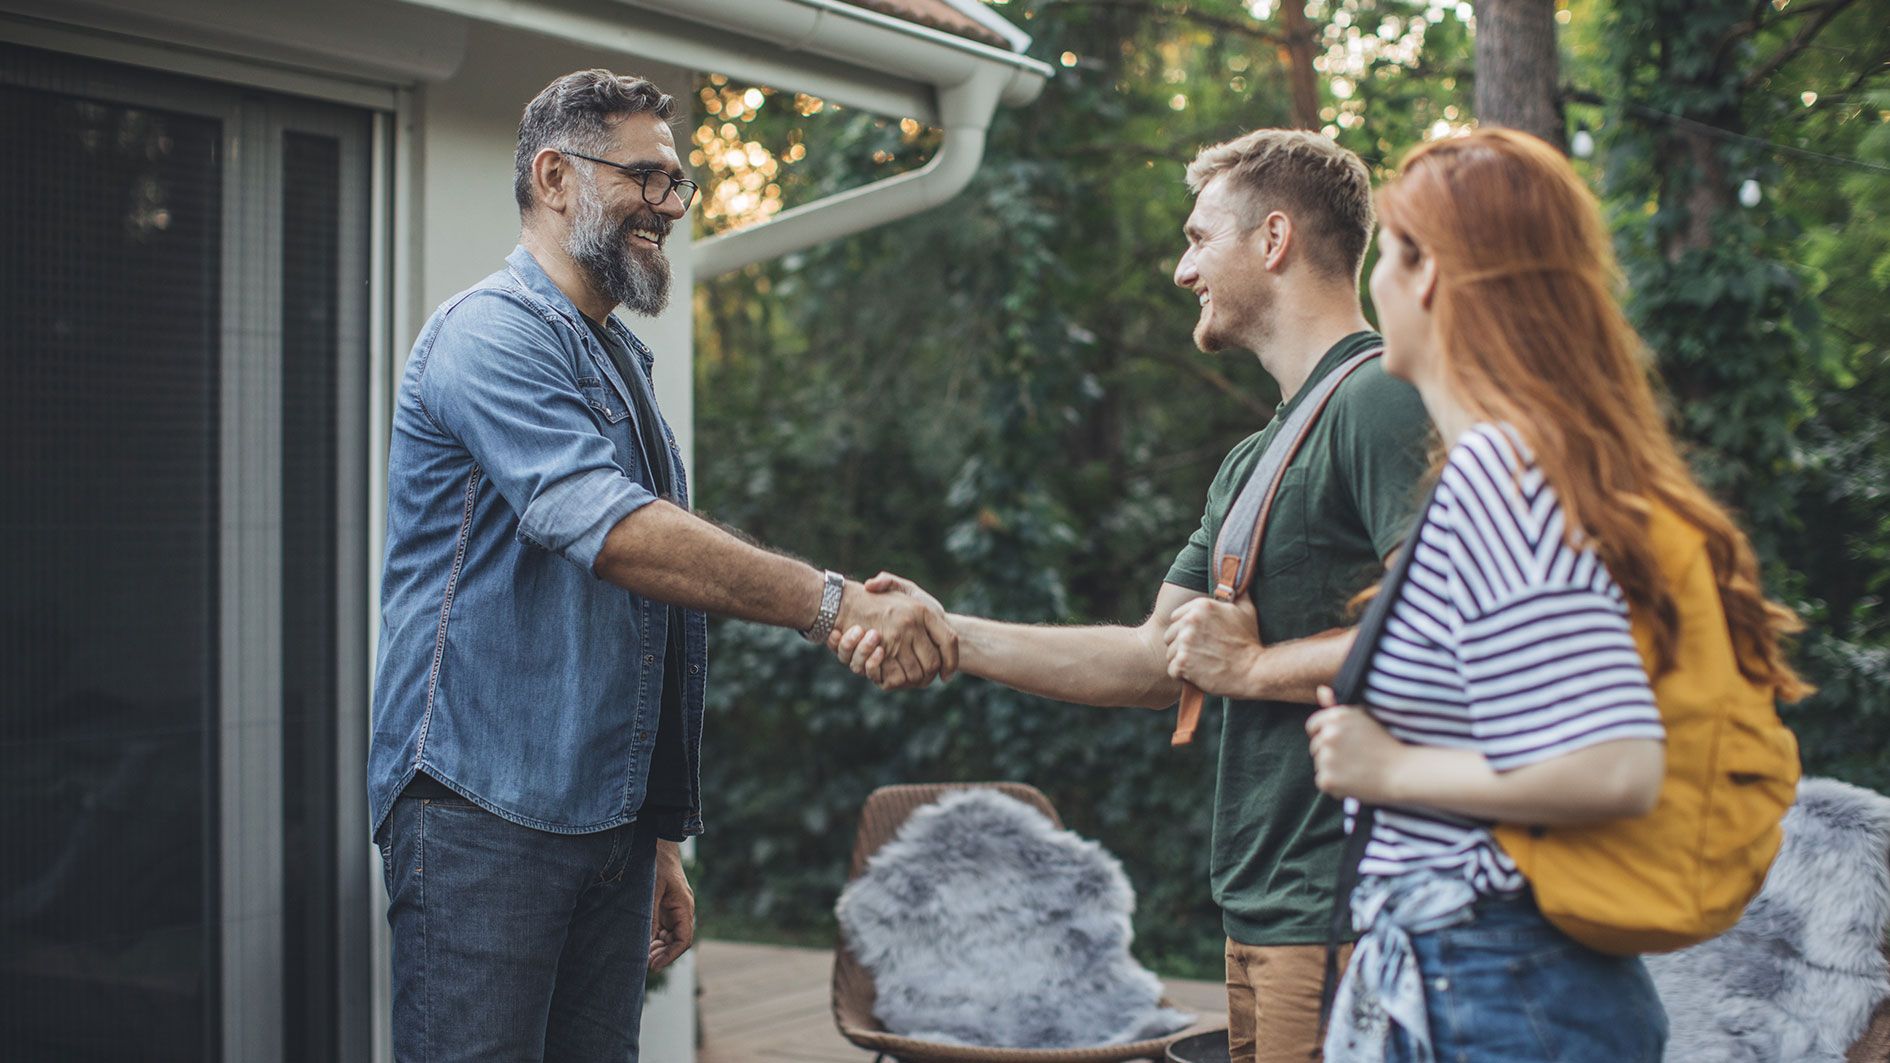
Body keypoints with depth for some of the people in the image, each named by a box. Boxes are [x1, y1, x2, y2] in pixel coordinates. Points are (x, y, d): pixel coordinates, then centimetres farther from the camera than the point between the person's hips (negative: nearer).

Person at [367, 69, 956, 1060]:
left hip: (610, 823, 8)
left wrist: (658, 837, 22)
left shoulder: (620, 364, 21)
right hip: (487, 811, -8)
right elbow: (611, 530, -24)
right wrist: (837, 603, -27)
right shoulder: (492, 333, -8)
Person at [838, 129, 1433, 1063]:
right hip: (1262, 911, 9)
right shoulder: (1254, 462, 20)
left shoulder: (1382, 399, -11)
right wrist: (949, 635, 14)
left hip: (1343, 915, -9)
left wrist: (1258, 665, -13)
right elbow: (1158, 662, 20)